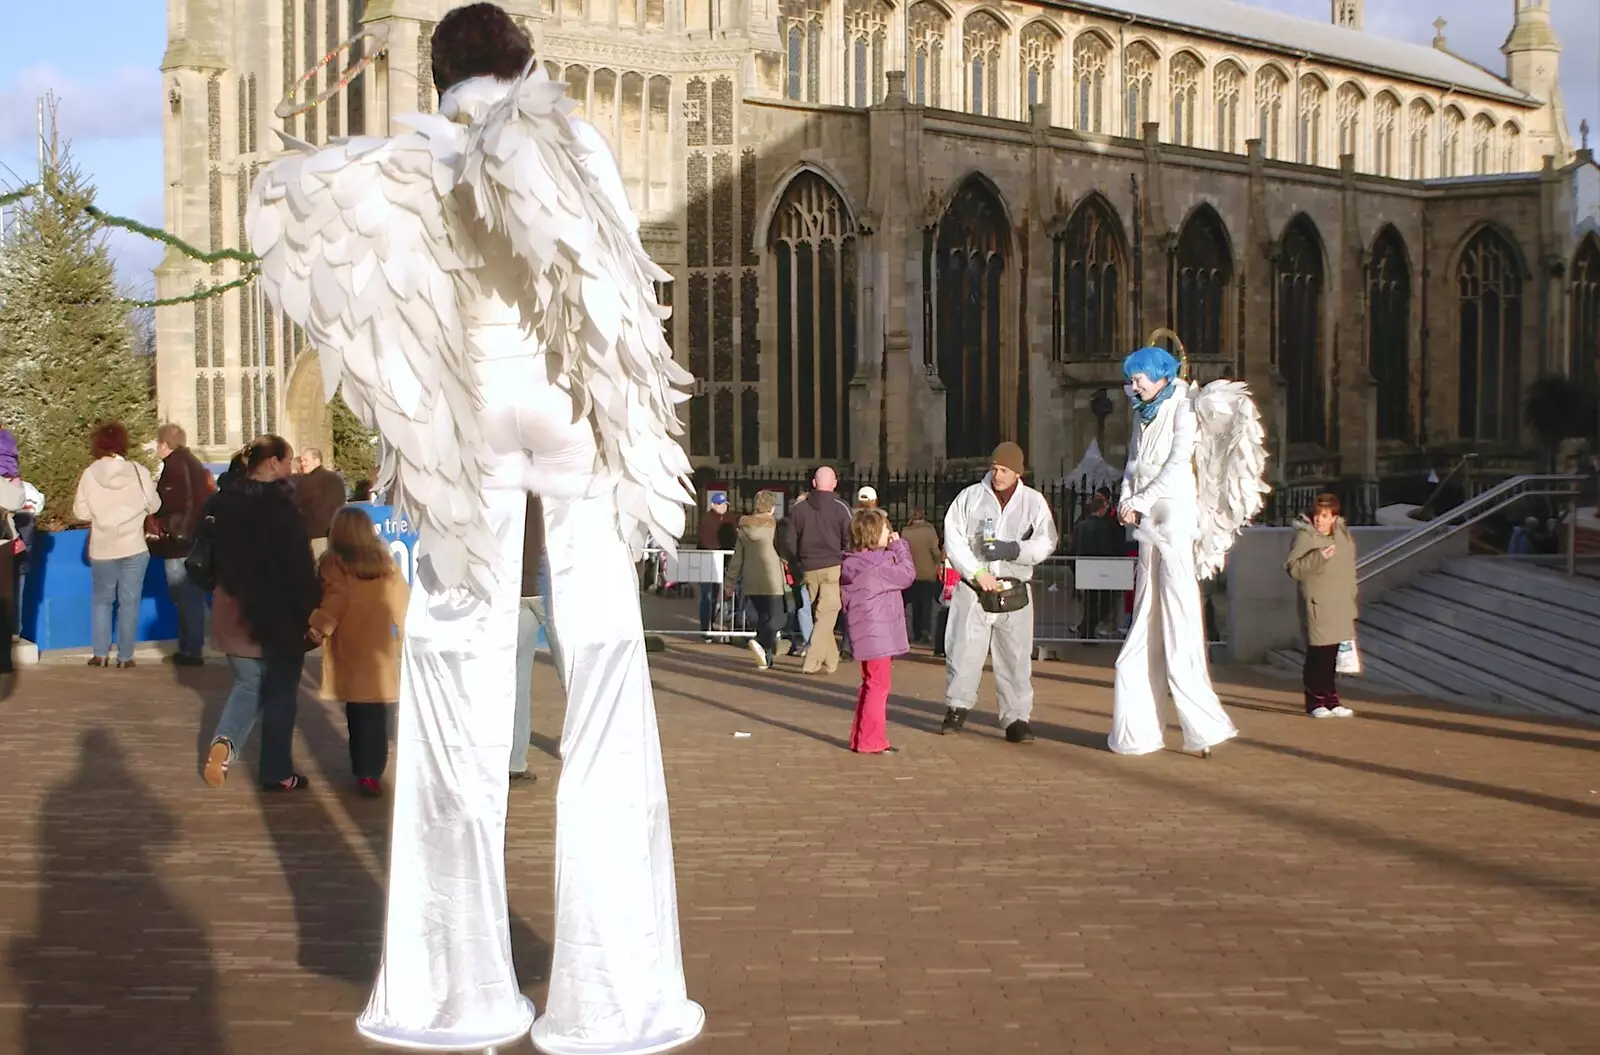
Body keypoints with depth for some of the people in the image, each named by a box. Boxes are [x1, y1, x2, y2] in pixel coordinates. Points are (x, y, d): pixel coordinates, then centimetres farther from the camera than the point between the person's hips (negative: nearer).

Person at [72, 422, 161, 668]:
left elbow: (81, 512, -2)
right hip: (134, 547, -1)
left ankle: (101, 654, 15)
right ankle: (125, 656, 8)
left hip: (102, 549, 1)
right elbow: (154, 505, -1)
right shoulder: (139, 471, -9)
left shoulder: (89, 474, -7)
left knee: (102, 600, 17)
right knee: (129, 602, 6)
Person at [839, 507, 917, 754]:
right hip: (877, 636, -10)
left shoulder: (854, 563, 9)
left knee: (870, 684, 19)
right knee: (878, 686, -4)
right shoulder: (876, 566, -19)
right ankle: (871, 741, -1)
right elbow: (907, 574, -13)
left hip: (868, 636, 10)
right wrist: (899, 546, -5)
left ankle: (860, 738, 25)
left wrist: (893, 549, 7)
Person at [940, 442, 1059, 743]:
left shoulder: (1034, 501, 6)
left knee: (1016, 656, 0)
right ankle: (957, 707, 20)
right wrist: (976, 572, -11)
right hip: (973, 590, 0)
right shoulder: (970, 497, 5)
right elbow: (953, 538, 0)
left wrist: (1013, 550, -19)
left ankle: (1016, 718, 7)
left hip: (1014, 590, 0)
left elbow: (1047, 542, -3)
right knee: (964, 649, 1)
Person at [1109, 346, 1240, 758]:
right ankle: (1138, 731, 7)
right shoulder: (1144, 414, 18)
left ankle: (1204, 727, -9)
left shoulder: (1182, 408, -4)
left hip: (1174, 512, -8)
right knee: (1145, 623, 5)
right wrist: (1127, 501, -3)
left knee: (1178, 617, -12)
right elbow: (1133, 463, 15)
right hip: (1147, 522, 8)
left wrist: (1140, 502, -13)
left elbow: (1177, 463, -13)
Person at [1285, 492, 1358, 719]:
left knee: (1334, 656, 8)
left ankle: (1331, 699, 16)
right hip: (1317, 607, -6)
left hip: (1341, 607, 6)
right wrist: (1318, 558, -25)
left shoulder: (1344, 536, 13)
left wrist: (1351, 601, 21)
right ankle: (1315, 701, 2)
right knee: (1318, 655, -7)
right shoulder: (1305, 536, -8)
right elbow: (1293, 568, -14)